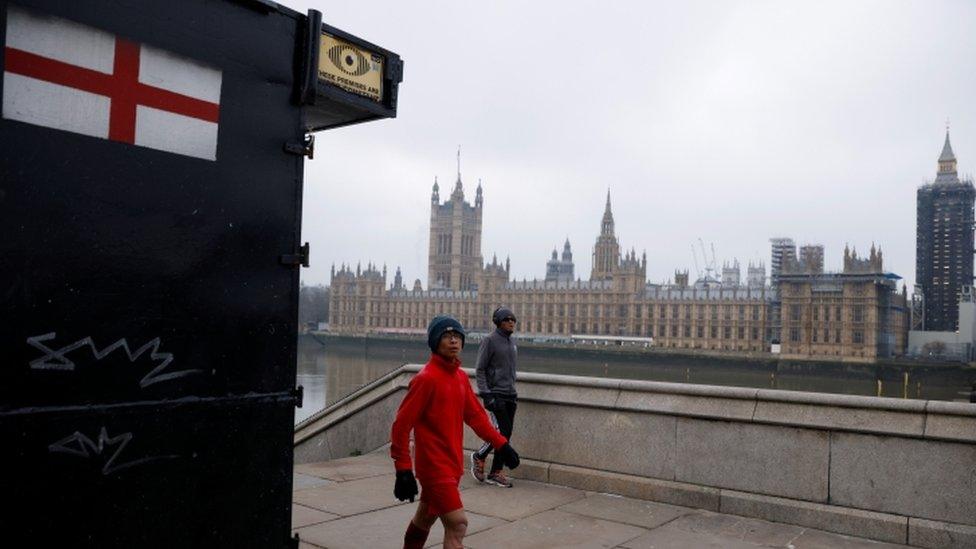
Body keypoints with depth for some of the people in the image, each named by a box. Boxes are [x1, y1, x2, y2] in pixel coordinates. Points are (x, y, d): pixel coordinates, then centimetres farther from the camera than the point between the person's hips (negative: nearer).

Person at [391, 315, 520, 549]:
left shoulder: (461, 377, 7)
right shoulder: (426, 378, -17)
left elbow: (475, 414, 15)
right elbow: (402, 424, -17)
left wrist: (500, 443, 8)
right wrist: (403, 470, -18)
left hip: (453, 465, 8)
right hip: (434, 466, -8)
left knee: (425, 518, 23)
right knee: (457, 525, -12)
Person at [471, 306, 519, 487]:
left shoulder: (512, 343, 14)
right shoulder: (490, 341, -8)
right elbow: (480, 370, -9)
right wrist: (485, 394, -16)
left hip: (510, 395, 7)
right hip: (495, 394, -7)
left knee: (507, 434, 5)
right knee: (502, 431, -12)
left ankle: (496, 472, 13)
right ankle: (479, 457, 10)